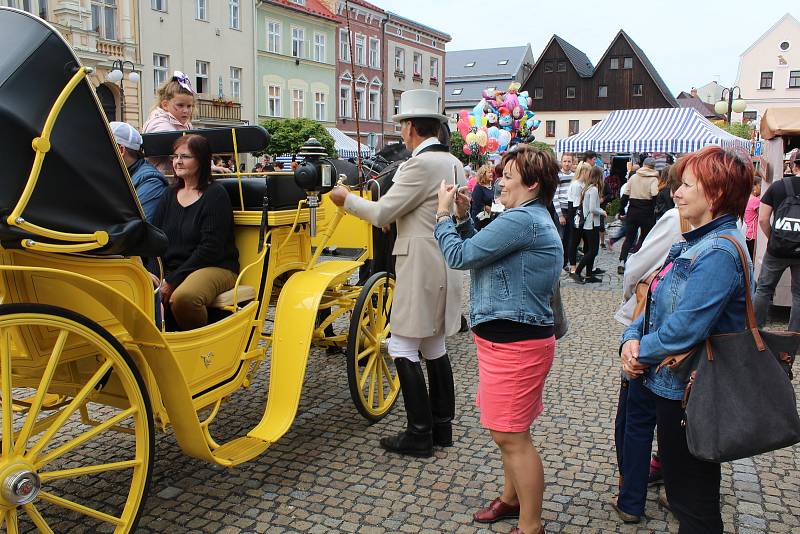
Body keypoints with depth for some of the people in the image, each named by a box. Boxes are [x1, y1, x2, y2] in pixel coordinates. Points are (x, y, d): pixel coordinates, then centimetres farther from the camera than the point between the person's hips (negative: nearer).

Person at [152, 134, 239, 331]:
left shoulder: (215, 195, -5)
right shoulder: (169, 194, 17)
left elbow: (210, 248, -13)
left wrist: (173, 280, -15)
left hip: (215, 267, -6)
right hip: (170, 269, 6)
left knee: (183, 297, -36)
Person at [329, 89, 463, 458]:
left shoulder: (420, 165, -16)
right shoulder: (454, 163, 12)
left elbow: (382, 214, -14)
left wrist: (346, 199, 2)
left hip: (422, 269, -10)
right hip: (446, 268, 10)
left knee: (403, 350, -1)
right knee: (434, 348, 16)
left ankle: (419, 434, 5)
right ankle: (442, 426, 25)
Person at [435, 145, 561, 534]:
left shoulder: (521, 220, -21)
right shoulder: (534, 218, 15)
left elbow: (459, 256, -19)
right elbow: (481, 252, 17)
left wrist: (443, 214, -4)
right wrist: (463, 217, 7)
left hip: (514, 344, -11)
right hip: (508, 338, 11)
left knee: (511, 435, -1)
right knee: (509, 430, 23)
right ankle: (512, 498, 40)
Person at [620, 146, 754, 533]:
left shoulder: (718, 252, -24)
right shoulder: (698, 242, 9)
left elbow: (684, 329, -29)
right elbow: (657, 301, 11)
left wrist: (642, 353, -12)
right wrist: (632, 338, -6)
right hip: (673, 385, 10)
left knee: (693, 503, 8)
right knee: (681, 489, 26)